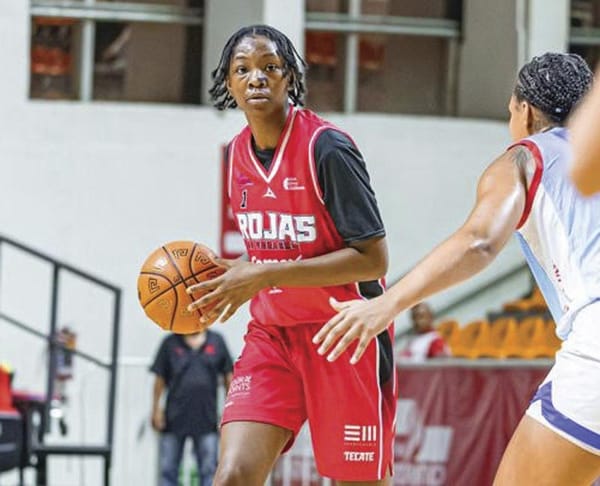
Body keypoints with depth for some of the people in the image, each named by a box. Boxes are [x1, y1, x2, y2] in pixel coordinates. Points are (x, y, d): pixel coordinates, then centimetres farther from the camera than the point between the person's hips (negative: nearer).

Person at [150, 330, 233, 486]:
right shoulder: (170, 343, 5)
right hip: (175, 419, 0)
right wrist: (156, 409, -1)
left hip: (206, 419, 0)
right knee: (168, 469, 2)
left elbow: (228, 377, 11)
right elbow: (159, 379, 5)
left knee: (209, 470, 0)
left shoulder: (217, 342, 7)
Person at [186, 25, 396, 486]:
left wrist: (265, 276, -23)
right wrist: (236, 277, -1)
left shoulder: (326, 148, -16)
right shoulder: (237, 154, 5)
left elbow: (373, 258, -19)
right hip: (272, 335, 6)